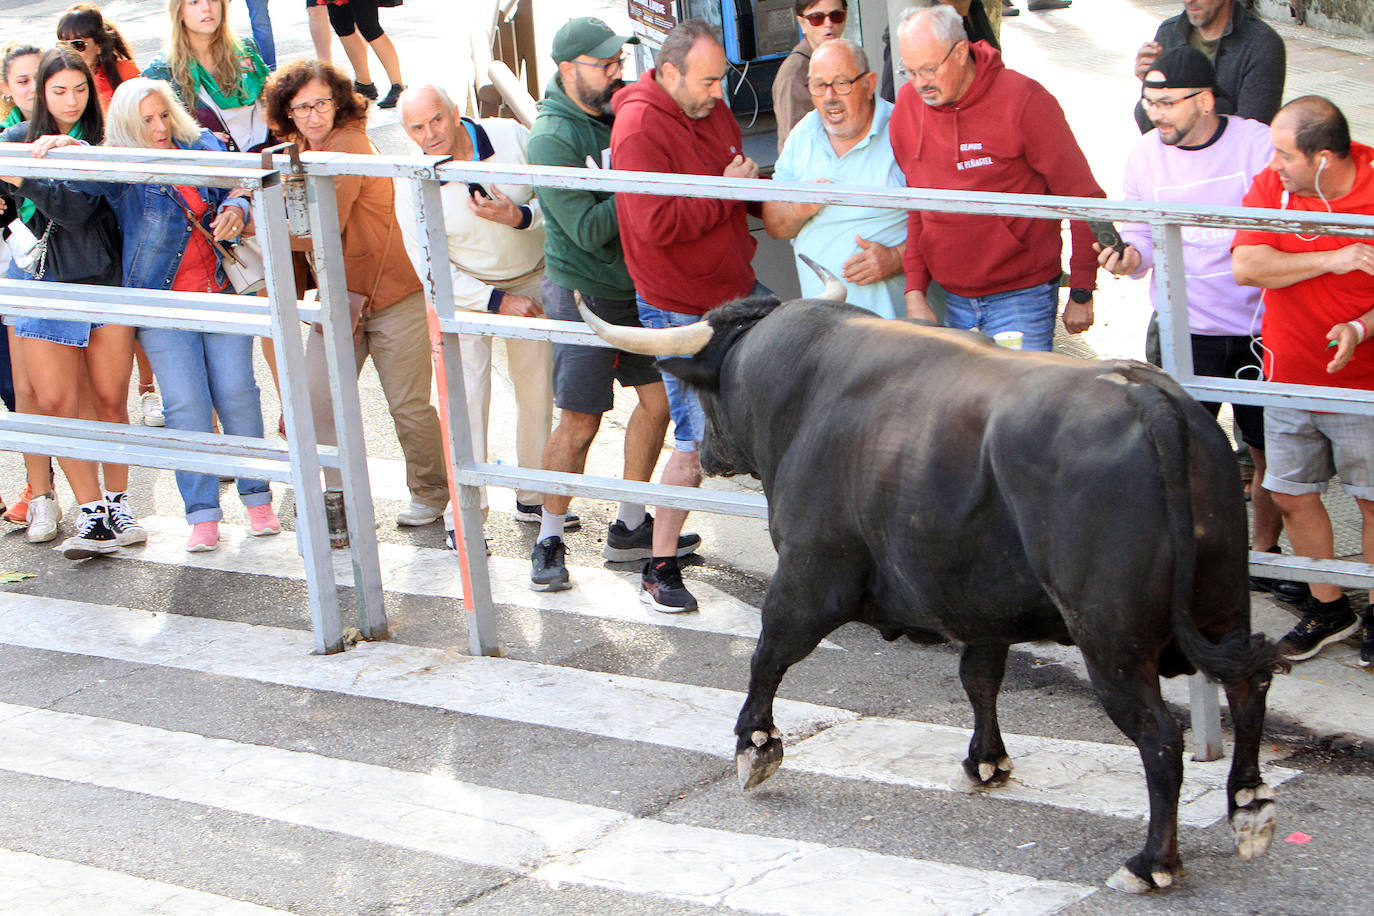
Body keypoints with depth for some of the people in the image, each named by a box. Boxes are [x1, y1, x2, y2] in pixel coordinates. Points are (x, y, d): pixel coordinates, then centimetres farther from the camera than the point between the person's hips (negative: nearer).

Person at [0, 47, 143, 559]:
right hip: (43, 282, 0)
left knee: (110, 399, 4)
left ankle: (117, 503, 19)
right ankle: (93, 512, -2)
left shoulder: (101, 142, 2)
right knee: (55, 402, -6)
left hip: (103, 278, 0)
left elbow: (79, 209, -13)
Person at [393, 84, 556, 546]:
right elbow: (432, 270, -17)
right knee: (466, 394, -13)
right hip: (466, 291, -2)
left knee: (537, 389, 9)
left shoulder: (511, 137, -18)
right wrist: (498, 301, -23)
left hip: (533, 279, 3)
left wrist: (521, 216, -30)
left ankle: (534, 497, 24)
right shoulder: (413, 189, -21)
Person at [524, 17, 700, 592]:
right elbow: (588, 230, -21)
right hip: (584, 292, -7)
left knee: (657, 398, 9)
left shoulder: (619, 113, 5)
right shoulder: (552, 138, -17)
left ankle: (630, 528, 23)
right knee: (580, 421, -3)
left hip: (638, 286, 7)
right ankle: (549, 539, 13)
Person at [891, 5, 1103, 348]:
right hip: (951, 300, 5)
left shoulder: (1022, 99, -12)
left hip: (1021, 297, -5)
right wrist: (914, 292, 4)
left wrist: (1082, 294, -6)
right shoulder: (908, 104, 3)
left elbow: (1083, 197, -7)